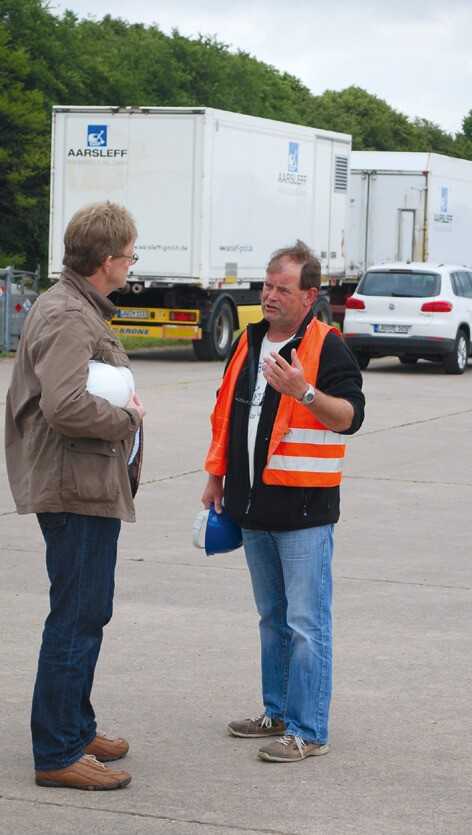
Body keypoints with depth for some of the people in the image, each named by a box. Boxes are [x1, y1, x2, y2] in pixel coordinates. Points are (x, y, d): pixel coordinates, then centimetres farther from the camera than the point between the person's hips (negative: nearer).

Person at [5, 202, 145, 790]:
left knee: (86, 613, 20)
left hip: (84, 485, 11)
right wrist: (127, 418, -15)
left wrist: (119, 409, 9)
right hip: (78, 488, -11)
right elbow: (65, 406, -30)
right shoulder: (69, 318, -18)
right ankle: (57, 754, -1)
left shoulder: (69, 307, 16)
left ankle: (74, 727, 31)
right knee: (77, 619, -6)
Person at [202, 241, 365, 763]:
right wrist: (216, 476, 22)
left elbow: (350, 416, -15)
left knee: (306, 624, -6)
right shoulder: (249, 343, 13)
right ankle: (278, 713, 28)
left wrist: (305, 392, -30)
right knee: (272, 618, 17)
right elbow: (227, 410, 22)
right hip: (254, 506, 8)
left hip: (304, 508, -8)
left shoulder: (326, 348, -9)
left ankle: (307, 731, -3)